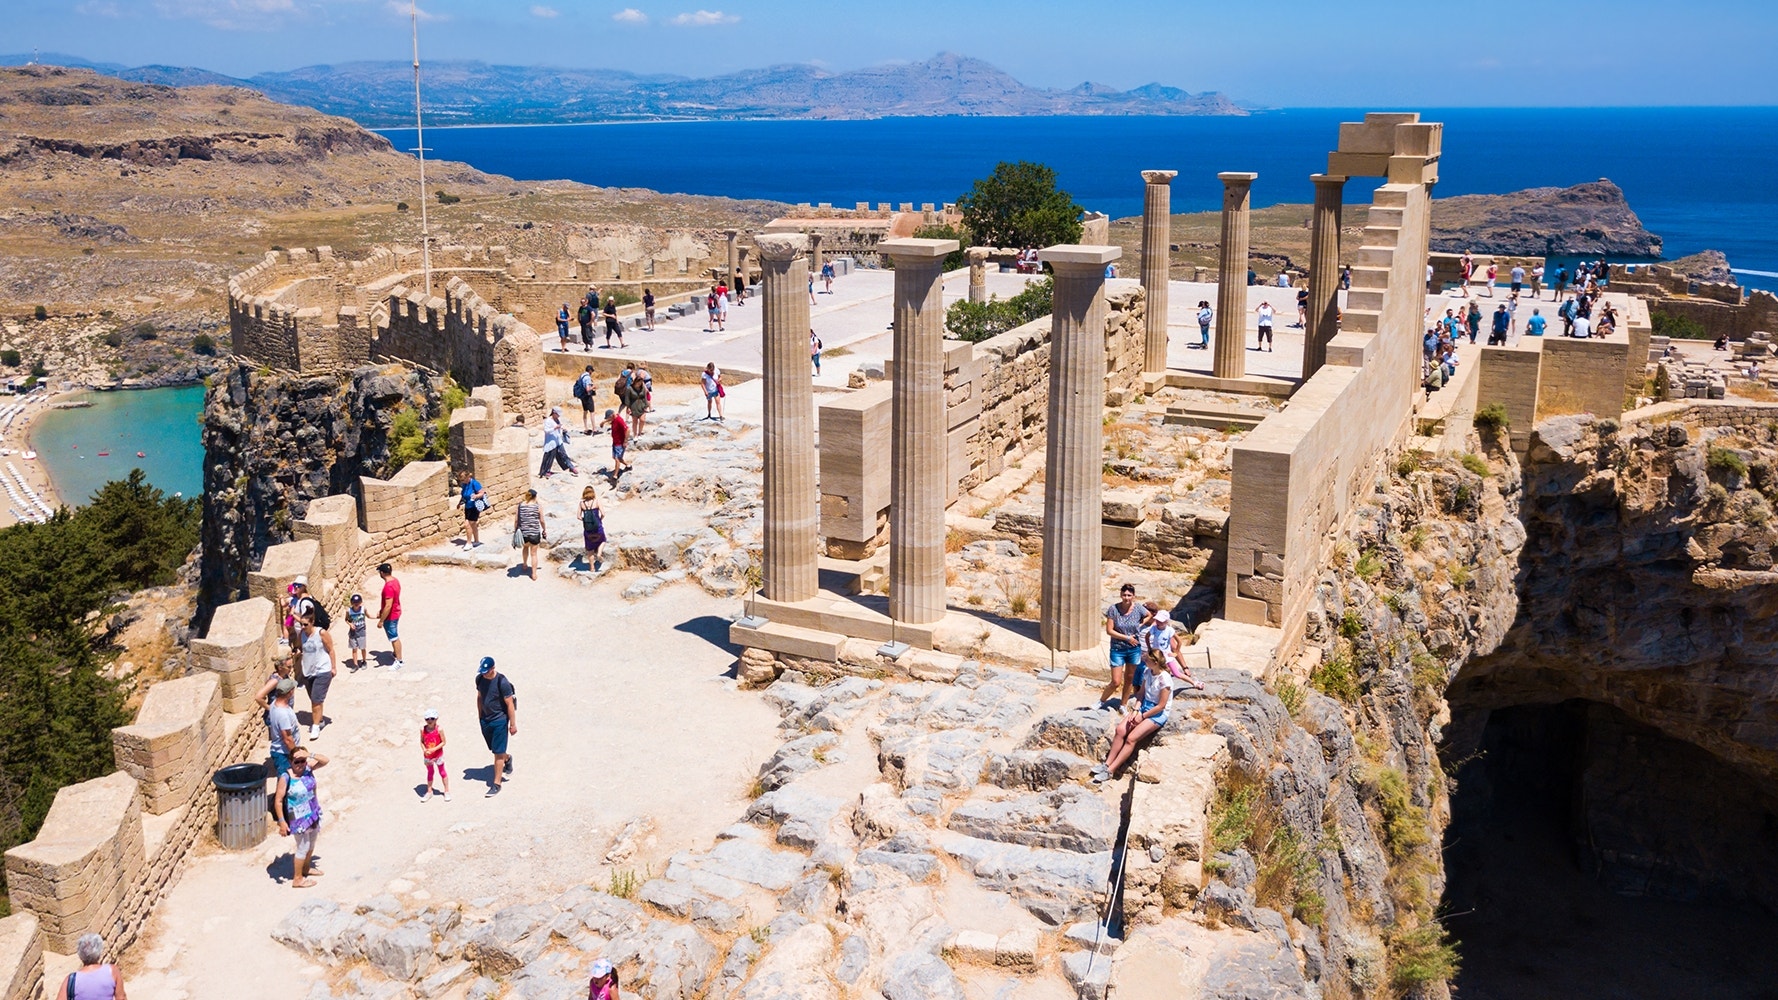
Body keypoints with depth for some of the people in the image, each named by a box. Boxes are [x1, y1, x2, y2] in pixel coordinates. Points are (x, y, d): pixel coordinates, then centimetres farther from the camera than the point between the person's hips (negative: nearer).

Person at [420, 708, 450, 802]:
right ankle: (429, 792, 30)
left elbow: (443, 742, -15)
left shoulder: (439, 730, -18)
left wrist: (434, 749, -24)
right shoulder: (423, 729, -9)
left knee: (442, 772, 9)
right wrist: (424, 750, -19)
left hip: (438, 755, -3)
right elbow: (422, 742, -2)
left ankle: (447, 791, 20)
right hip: (427, 755, 3)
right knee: (429, 772, 17)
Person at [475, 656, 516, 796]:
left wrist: (513, 724, -12)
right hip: (485, 719, 6)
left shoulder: (502, 682, -21)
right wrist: (480, 716, 17)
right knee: (493, 749, 18)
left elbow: (510, 704, -15)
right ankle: (507, 759, 50)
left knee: (498, 753, -4)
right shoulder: (480, 679, -3)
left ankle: (496, 784, 4)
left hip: (499, 720, -6)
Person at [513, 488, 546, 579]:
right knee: (533, 553, 7)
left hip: (523, 533, 2)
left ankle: (524, 565, 46)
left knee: (525, 547, 32)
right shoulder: (538, 507, -8)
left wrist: (515, 531, 11)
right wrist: (544, 530, 13)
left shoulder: (520, 506, -3)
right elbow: (542, 521, -4)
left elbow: (516, 520, -1)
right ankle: (534, 574, 7)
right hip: (535, 533, -2)